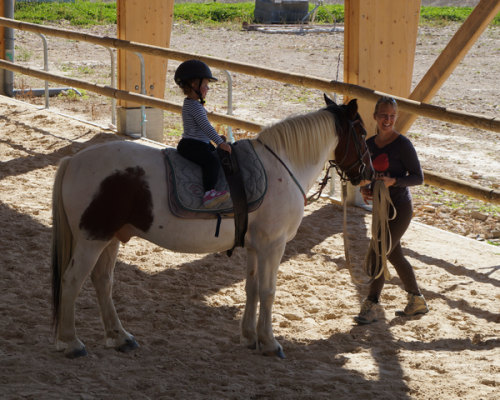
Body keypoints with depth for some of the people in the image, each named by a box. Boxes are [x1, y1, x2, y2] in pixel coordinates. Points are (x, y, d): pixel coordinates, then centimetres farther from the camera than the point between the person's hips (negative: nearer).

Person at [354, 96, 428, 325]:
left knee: (377, 254, -12)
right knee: (394, 256, 16)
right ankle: (417, 301, 32)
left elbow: (418, 177, -13)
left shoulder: (403, 145, -14)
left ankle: (371, 306, -4)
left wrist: (393, 181, -28)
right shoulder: (369, 145, 5)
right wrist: (364, 189, -8)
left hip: (400, 209, -8)